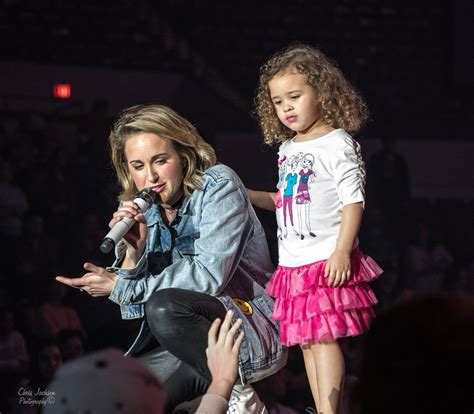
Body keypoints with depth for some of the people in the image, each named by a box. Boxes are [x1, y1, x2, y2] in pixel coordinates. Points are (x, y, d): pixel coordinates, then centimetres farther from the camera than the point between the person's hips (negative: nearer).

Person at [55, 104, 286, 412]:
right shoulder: (143, 211, 7)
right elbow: (135, 310, 3)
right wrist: (133, 254, -18)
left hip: (255, 330, -6)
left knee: (163, 307, -32)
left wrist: (121, 287, -13)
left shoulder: (218, 185, -9)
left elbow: (209, 277, -20)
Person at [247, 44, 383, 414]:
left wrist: (342, 251, -20)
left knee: (324, 337, -12)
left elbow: (353, 201, -12)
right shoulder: (288, 148, 16)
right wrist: (248, 195, 13)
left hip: (327, 260, -8)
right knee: (306, 341, 8)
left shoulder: (337, 144, -7)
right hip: (293, 264, 8)